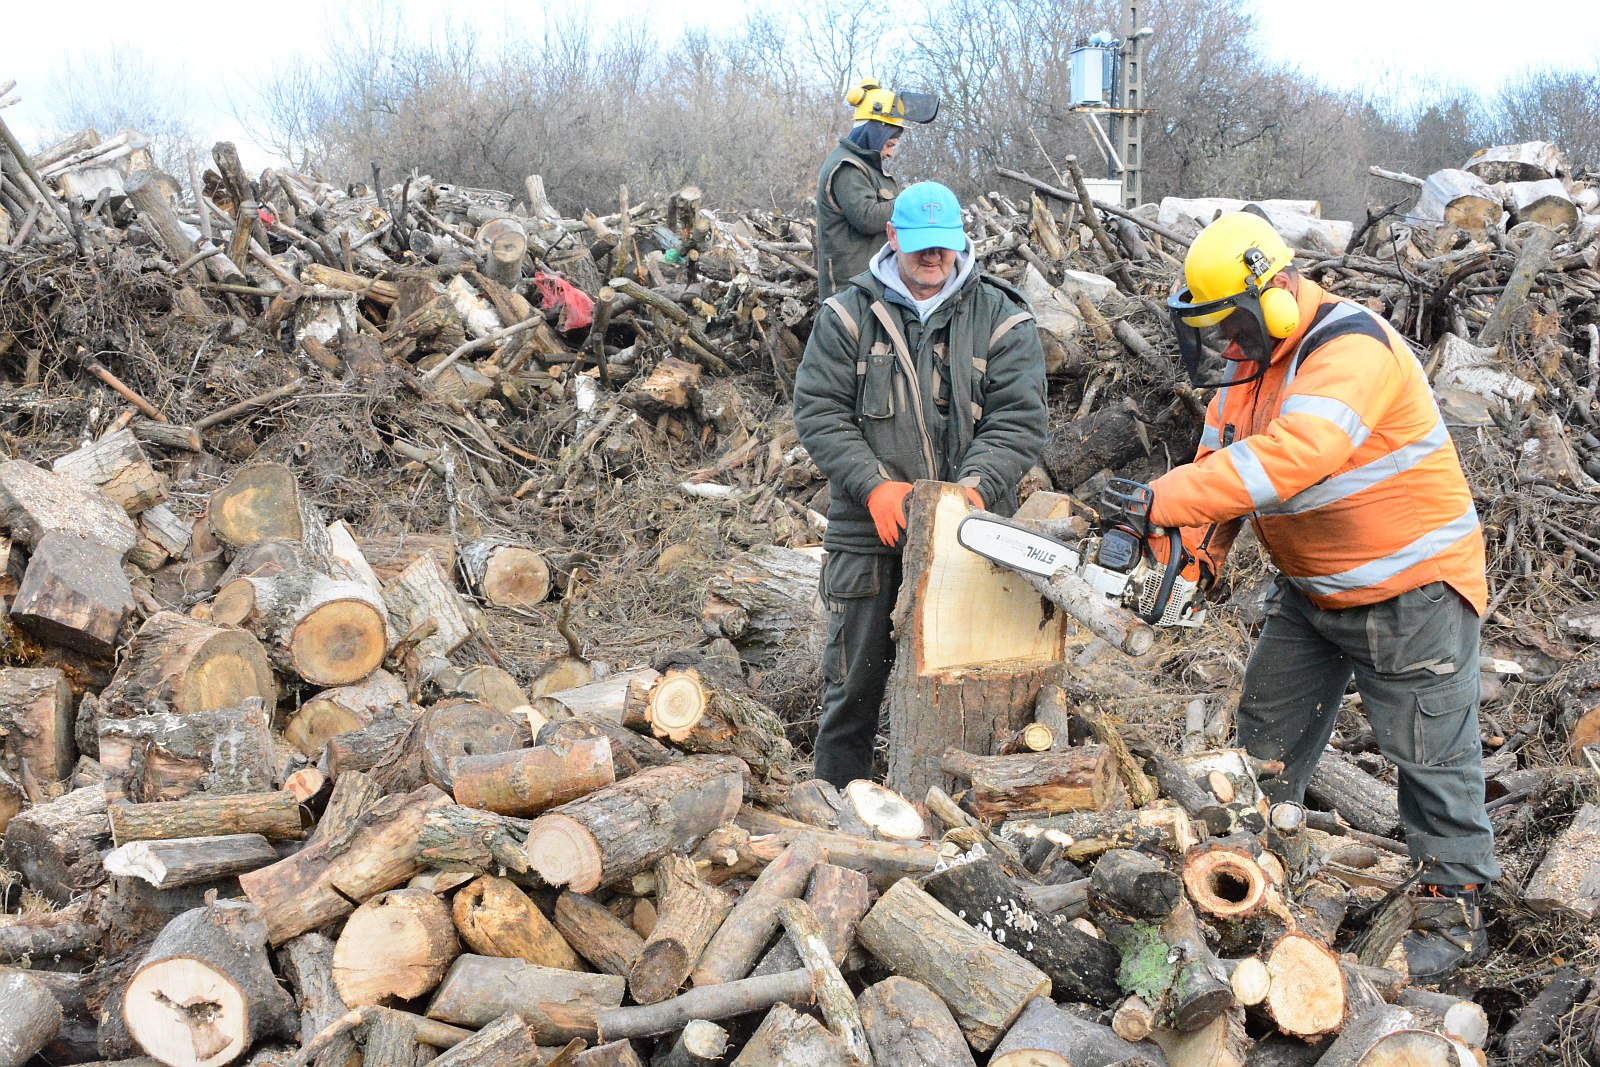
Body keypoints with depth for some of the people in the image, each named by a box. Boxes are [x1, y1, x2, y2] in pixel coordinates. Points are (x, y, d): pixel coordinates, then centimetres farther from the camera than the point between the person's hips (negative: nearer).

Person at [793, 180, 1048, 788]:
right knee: (854, 678, 7)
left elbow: (1019, 422, -4)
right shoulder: (848, 316, 3)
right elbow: (819, 412, -3)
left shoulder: (1002, 321, 3)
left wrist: (974, 487, -21)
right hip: (869, 531, 0)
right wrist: (874, 486, -16)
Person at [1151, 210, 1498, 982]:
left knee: (1431, 751, 2)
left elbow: (1296, 455, -41)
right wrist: (1199, 550, -9)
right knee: (1267, 725, 15)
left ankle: (1459, 912, 15)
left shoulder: (1349, 347, -27)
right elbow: (1221, 455, 7)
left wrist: (1166, 498, -44)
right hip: (1313, 589, 9)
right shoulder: (1250, 361, 3)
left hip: (1410, 586, -9)